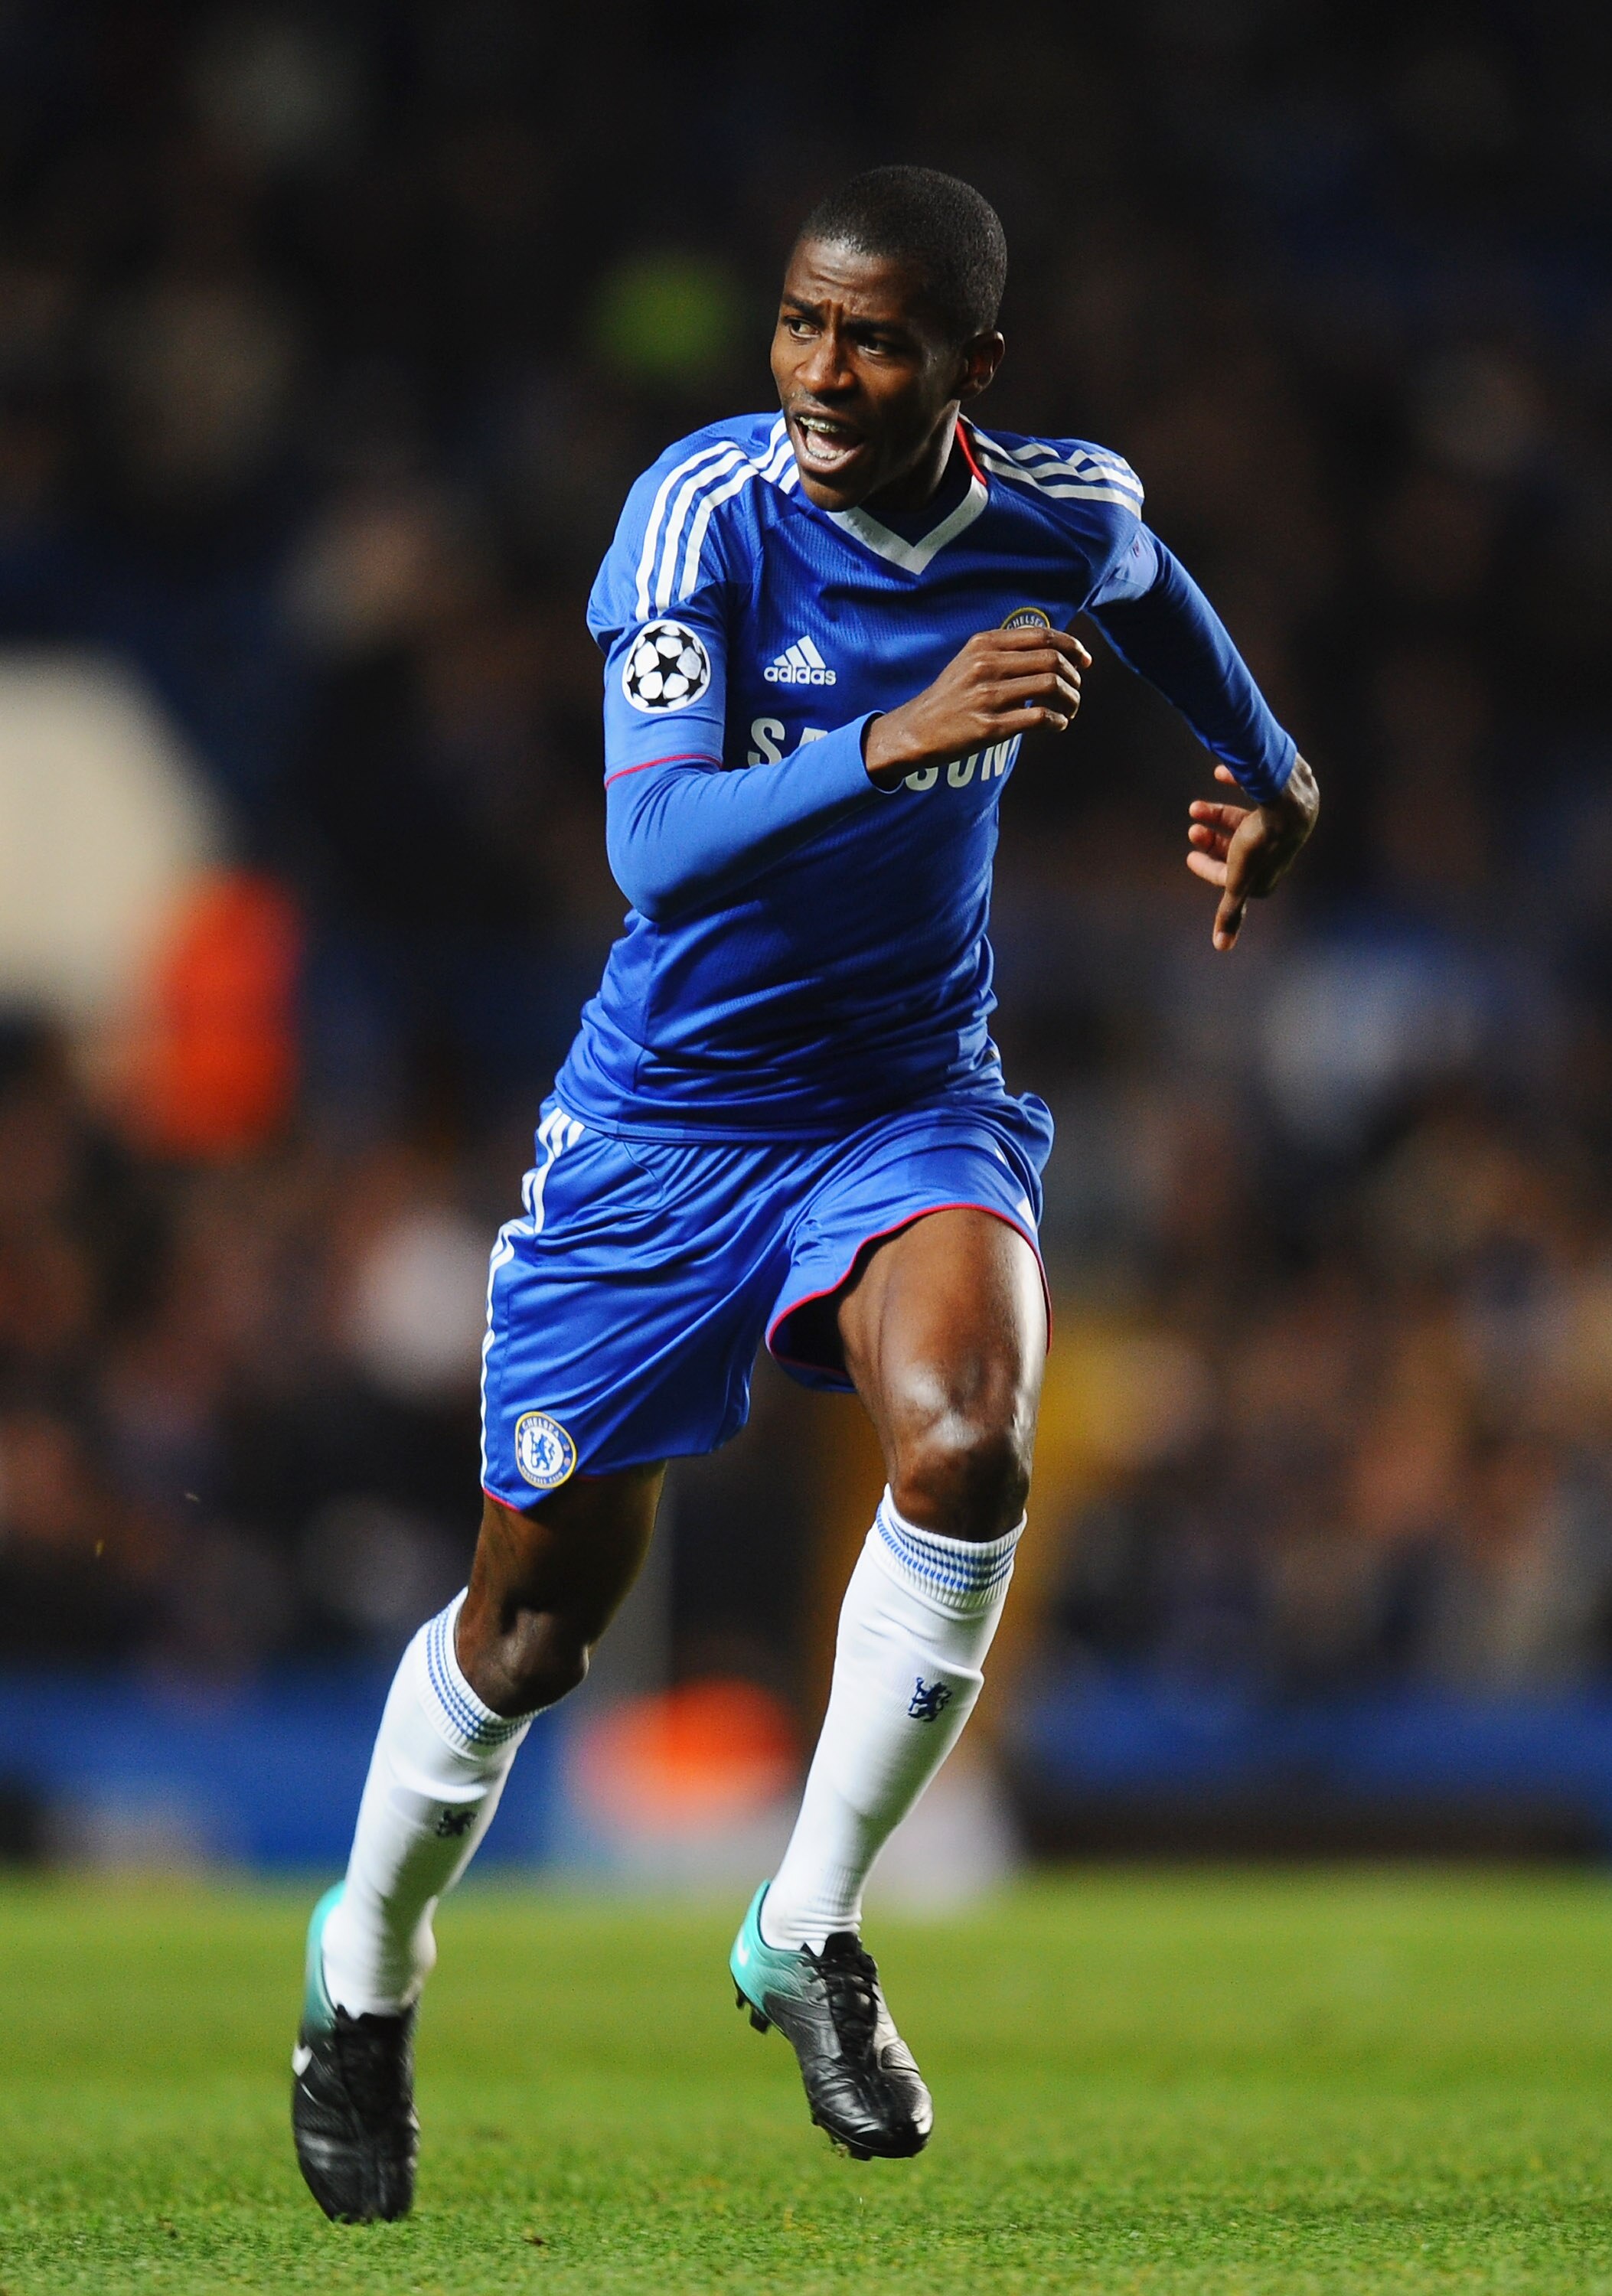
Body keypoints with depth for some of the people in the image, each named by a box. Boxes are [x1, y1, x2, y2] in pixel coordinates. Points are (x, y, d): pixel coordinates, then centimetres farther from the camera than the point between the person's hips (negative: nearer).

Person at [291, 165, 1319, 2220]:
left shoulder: (1067, 514, -9)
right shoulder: (705, 508, -20)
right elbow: (654, 843, -33)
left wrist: (1267, 774, 26)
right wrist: (893, 741, -45)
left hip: (911, 1102, 2)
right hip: (665, 1116, -2)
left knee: (964, 1449, -28)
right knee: (538, 1613, 6)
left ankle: (809, 1932, -9)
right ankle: (367, 1972, 35)